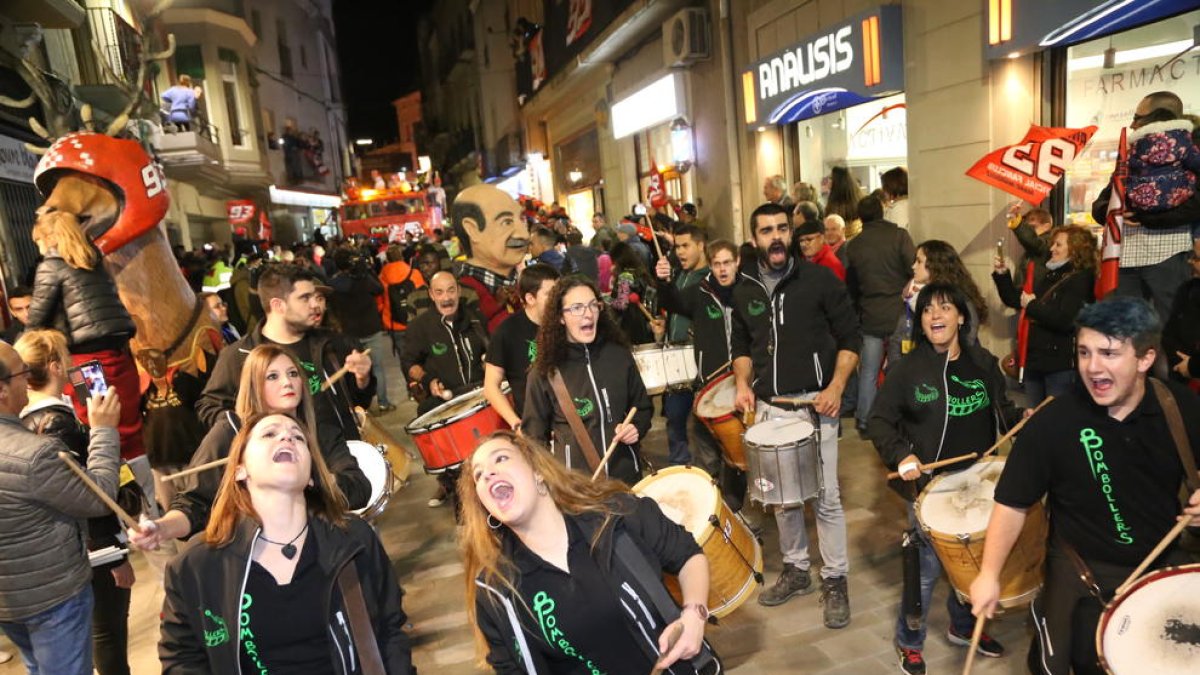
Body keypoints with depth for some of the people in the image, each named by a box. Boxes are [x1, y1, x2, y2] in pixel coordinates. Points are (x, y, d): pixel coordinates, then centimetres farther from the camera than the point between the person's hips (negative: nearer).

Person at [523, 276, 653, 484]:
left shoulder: (619, 355, 2)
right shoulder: (545, 371, -6)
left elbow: (643, 407, 14)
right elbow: (534, 433, 2)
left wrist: (637, 428, -6)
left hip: (625, 474, 3)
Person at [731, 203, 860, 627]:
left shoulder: (820, 280, -4)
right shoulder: (744, 292, 8)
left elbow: (849, 339, -1)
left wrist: (836, 387, -13)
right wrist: (743, 383, 1)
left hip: (814, 404, -4)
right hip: (768, 407, 4)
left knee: (826, 497, -1)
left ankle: (834, 580, 16)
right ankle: (795, 570, 30)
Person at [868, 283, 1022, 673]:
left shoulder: (983, 363, 2)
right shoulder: (907, 369, -10)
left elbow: (1001, 411, 15)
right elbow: (879, 420, -7)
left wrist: (1022, 420, -6)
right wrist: (900, 454, -22)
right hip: (929, 484, -4)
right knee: (928, 564, 0)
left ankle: (964, 627, 43)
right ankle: (909, 643, 21)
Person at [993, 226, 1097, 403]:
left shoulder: (1080, 279, -11)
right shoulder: (1050, 276, 13)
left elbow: (1065, 320, -25)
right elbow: (1014, 300, 19)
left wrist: (1032, 306, -13)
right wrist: (1002, 274, 6)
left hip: (1061, 364, -8)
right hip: (1034, 360, 8)